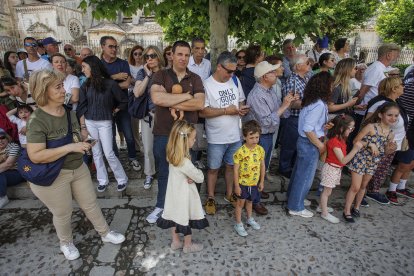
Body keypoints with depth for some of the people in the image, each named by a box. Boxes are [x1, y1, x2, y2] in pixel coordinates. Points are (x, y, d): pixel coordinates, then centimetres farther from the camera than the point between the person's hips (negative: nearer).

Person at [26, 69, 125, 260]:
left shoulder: (68, 111, 1)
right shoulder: (38, 120, -22)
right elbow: (35, 156, -28)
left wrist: (83, 143, -2)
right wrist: (70, 147, -31)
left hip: (78, 168, 6)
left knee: (91, 204, 17)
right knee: (62, 213, 15)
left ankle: (105, 233, 38)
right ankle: (66, 243, 44)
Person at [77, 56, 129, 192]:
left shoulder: (110, 84, -9)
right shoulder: (85, 86, 2)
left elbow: (124, 101, 1)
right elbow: (82, 108, 3)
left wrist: (113, 111, 3)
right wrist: (83, 127, -1)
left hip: (105, 123, -4)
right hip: (90, 123, 4)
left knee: (109, 153, -3)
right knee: (96, 153, 10)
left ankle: (122, 179, 15)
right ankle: (103, 180, 25)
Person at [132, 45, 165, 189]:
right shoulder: (142, 73, -1)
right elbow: (137, 93, -15)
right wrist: (148, 75, -15)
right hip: (148, 115, 1)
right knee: (148, 148, 9)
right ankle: (149, 174, 29)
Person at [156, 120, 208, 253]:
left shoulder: (173, 155, -7)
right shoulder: (184, 162, -33)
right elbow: (200, 177, -22)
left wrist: (192, 177, -15)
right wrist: (199, 173, -4)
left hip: (175, 192, 7)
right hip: (184, 195, -7)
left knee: (176, 216, 22)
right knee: (187, 219, 14)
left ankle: (175, 242, 41)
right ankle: (188, 245, 35)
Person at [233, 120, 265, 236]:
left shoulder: (260, 150, -8)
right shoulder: (240, 151, -22)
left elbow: (262, 166, 4)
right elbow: (236, 169, -16)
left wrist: (262, 181, 8)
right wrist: (236, 186, -13)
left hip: (254, 183, 4)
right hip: (242, 183, -4)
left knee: (250, 201, 25)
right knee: (240, 203, 12)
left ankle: (250, 219, 48)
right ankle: (238, 224, 30)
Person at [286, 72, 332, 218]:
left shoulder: (312, 101, 5)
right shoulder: (319, 104, -23)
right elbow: (308, 129, -25)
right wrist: (320, 145, -16)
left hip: (304, 141, 9)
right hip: (310, 145, -9)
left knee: (299, 172, 22)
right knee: (305, 176, 5)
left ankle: (294, 199, 40)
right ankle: (296, 207, 22)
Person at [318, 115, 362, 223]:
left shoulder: (342, 139, 4)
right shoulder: (334, 141, -25)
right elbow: (343, 160, -27)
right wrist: (355, 149, -33)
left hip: (337, 169, 9)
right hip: (331, 168, -9)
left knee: (328, 190, 19)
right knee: (327, 191, 2)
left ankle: (321, 206, 35)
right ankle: (325, 213, 14)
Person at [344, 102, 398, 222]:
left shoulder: (391, 134, 0)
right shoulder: (371, 127, -17)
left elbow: (385, 152, 10)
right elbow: (355, 141, -16)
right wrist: (370, 144, -26)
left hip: (373, 163, 6)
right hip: (360, 159, -6)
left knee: (363, 186, 20)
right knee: (355, 187, -2)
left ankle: (356, 207, 39)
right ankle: (347, 211, 12)